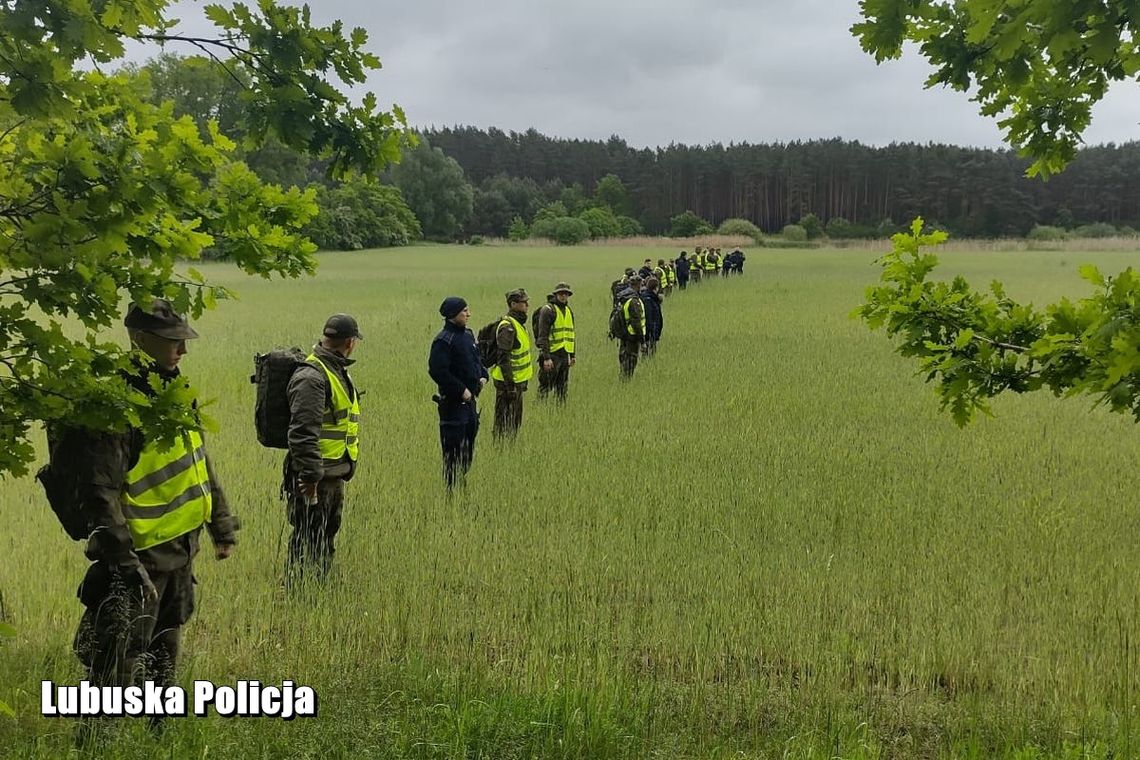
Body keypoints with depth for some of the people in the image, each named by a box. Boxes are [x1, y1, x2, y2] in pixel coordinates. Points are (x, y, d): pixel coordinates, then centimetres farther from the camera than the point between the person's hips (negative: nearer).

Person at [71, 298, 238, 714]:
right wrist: (124, 563, -27)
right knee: (120, 661, -1)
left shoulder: (171, 389, 8)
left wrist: (221, 523, 18)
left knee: (165, 654, 23)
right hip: (141, 556, -9)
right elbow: (99, 492, -25)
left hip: (180, 551, 9)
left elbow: (199, 462, 17)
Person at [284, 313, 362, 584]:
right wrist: (310, 476, -27)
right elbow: (303, 432, -25)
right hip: (315, 475, -10)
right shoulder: (311, 376, -18)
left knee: (327, 541, 20)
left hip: (334, 475, 10)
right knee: (307, 543, -2)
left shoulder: (337, 371, 15)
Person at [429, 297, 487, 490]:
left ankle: (463, 482, 29)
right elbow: (437, 371, -23)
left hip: (470, 398, 9)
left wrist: (483, 376, 6)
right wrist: (461, 390, -20)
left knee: (469, 444, 16)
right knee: (453, 449, -4)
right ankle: (451, 489, 5)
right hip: (453, 402, -9)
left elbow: (476, 359, 25)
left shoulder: (468, 334, 12)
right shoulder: (444, 340, -16)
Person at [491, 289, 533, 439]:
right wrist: (510, 385, -25)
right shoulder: (507, 327, -20)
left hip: (518, 380, 10)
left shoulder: (519, 323, 12)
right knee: (504, 422, -2)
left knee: (515, 421, 18)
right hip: (508, 381, -10)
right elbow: (503, 359, -24)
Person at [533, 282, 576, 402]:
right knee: (545, 386, -4)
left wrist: (572, 355, 21)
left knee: (562, 388, 13)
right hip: (551, 354, -8)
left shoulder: (569, 311, 16)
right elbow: (543, 335, -16)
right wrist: (546, 357, -22)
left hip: (564, 355, 8)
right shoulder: (547, 309, -10)